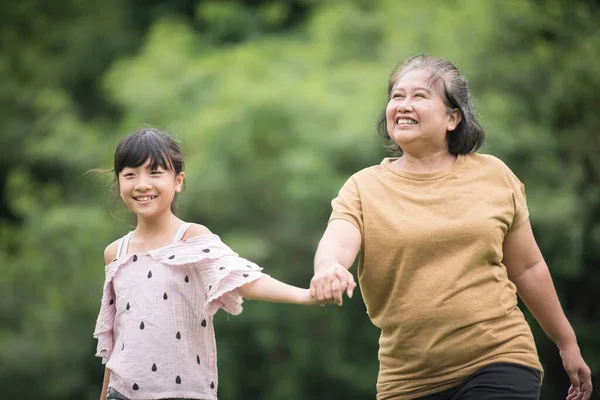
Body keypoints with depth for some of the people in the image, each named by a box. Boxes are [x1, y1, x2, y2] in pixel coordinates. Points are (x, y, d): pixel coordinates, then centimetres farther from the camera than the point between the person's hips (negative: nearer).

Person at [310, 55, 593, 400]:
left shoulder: (493, 175, 7)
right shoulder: (363, 188, 3)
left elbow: (528, 268, 15)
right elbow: (336, 242, -16)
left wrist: (567, 343, 20)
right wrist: (328, 267, -40)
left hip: (499, 365, -1)